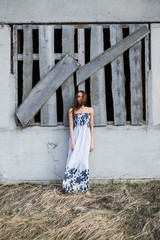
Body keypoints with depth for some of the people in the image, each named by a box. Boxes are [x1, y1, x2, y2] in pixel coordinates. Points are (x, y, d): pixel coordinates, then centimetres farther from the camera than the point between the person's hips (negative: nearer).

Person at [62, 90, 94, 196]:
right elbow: (71, 127, 0)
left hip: (86, 137, 1)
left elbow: (91, 127, 9)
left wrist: (92, 143, 4)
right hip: (75, 137, -1)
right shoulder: (72, 111, 5)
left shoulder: (90, 110, 9)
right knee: (74, 161, -4)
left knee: (83, 162, 0)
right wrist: (72, 142, -8)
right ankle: (71, 186, 6)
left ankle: (85, 188, 5)